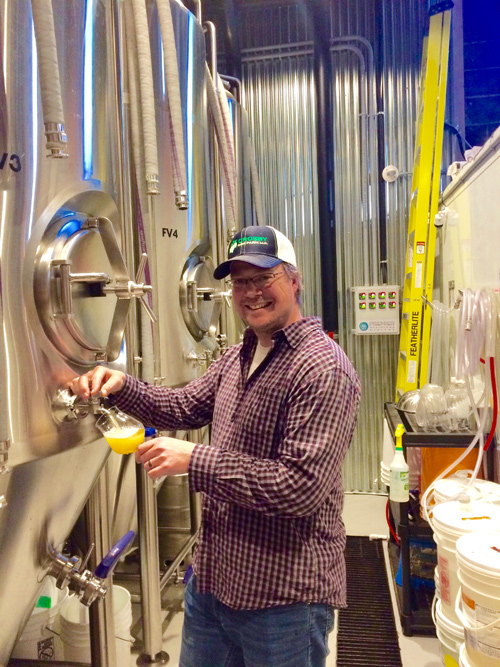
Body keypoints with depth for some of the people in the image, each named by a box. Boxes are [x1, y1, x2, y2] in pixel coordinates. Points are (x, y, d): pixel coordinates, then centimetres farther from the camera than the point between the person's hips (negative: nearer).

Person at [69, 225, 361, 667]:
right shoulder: (238, 357, 7)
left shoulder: (323, 369, -23)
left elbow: (301, 488, -27)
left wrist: (194, 460, -24)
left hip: (283, 595, -7)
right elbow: (185, 408, 16)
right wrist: (122, 386, -1)